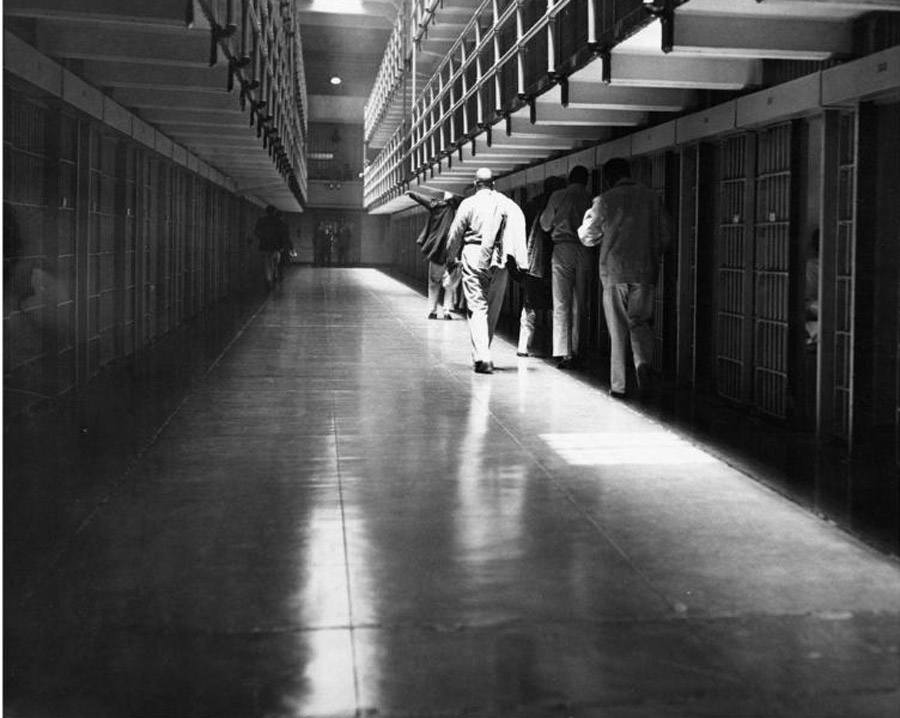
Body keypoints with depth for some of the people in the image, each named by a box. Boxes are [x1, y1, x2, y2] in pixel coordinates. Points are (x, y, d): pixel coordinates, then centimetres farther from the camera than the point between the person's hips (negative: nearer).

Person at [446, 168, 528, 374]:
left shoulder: (468, 204, 1)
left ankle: (482, 357, -16)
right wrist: (521, 262, -3)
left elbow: (455, 233, 5)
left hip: (473, 258, -2)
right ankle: (482, 352, 26)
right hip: (498, 260, 2)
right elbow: (518, 231, -4)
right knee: (493, 309, 14)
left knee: (477, 307, -3)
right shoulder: (507, 204, 5)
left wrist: (451, 259, 18)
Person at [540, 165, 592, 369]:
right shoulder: (591, 199, 1)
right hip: (585, 251, 1)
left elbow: (545, 224, 11)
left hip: (563, 250, -1)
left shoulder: (558, 196, 1)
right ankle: (575, 351, 9)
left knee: (561, 304, -2)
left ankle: (563, 353, -8)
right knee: (580, 304, 8)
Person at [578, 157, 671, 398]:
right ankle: (643, 361, -14)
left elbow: (587, 237, 5)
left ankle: (618, 385, 6)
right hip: (646, 272, 2)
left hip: (614, 272, -1)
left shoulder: (605, 200, -3)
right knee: (640, 322, 13)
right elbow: (665, 235, 9)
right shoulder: (652, 197, 5)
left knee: (618, 329, 5)